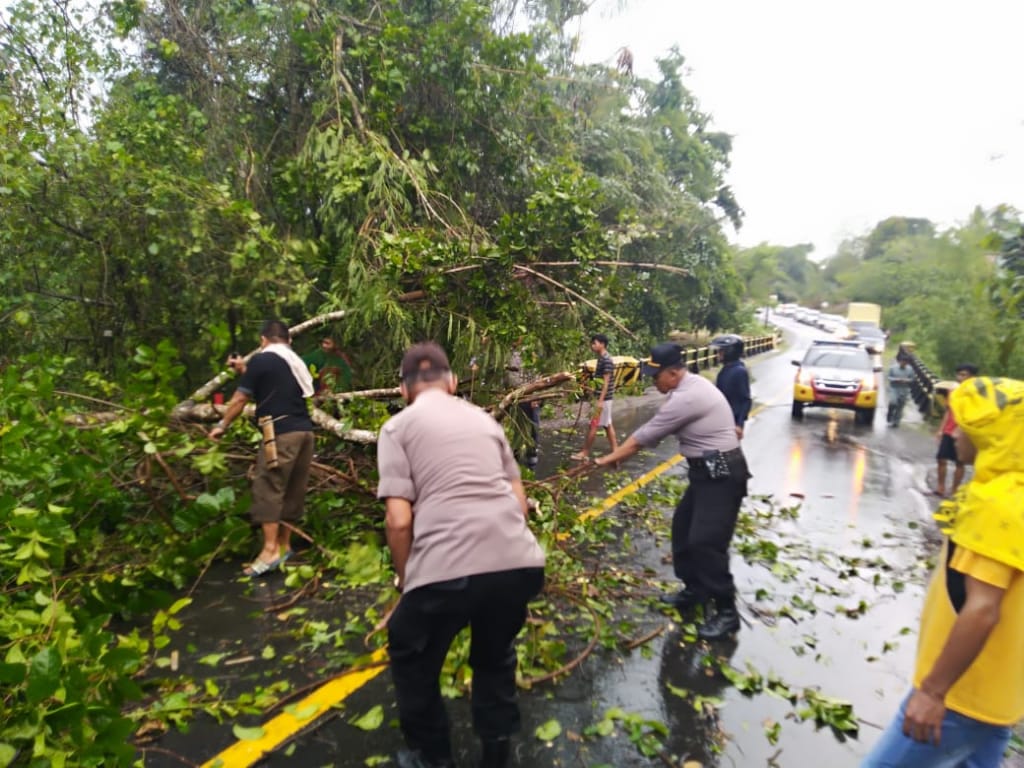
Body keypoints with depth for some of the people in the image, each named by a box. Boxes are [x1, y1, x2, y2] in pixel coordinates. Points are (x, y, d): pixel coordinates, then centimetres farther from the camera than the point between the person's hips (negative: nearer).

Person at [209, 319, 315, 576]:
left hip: (281, 433, -7)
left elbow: (241, 398, 3)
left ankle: (270, 550, -7)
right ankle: (284, 545, 20)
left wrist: (222, 425, 15)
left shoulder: (260, 359, -1)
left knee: (268, 489, -4)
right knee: (292, 490, 12)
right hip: (305, 431, 7)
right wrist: (245, 371, 35)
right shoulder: (296, 362, 20)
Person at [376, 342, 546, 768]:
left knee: (412, 658, 26)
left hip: (448, 570, -4)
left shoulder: (399, 426, 7)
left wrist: (406, 582, 13)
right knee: (495, 655, 32)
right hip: (521, 561, 5)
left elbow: (399, 520, -2)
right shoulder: (483, 418, 20)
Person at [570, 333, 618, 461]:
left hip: (603, 398, -10)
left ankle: (584, 453, 2)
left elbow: (606, 382, -21)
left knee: (593, 425, -4)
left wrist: (600, 400, -24)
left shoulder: (606, 360, -18)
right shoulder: (601, 359, 13)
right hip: (603, 397, 10)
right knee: (607, 424, 11)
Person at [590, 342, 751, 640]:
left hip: (722, 474, -11)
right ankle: (694, 591, 30)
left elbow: (645, 436, -17)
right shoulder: (691, 386, 8)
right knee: (682, 529, 16)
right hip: (710, 470, 11)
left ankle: (726, 612, 5)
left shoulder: (686, 398, -24)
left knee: (705, 542, -9)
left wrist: (607, 459, -8)